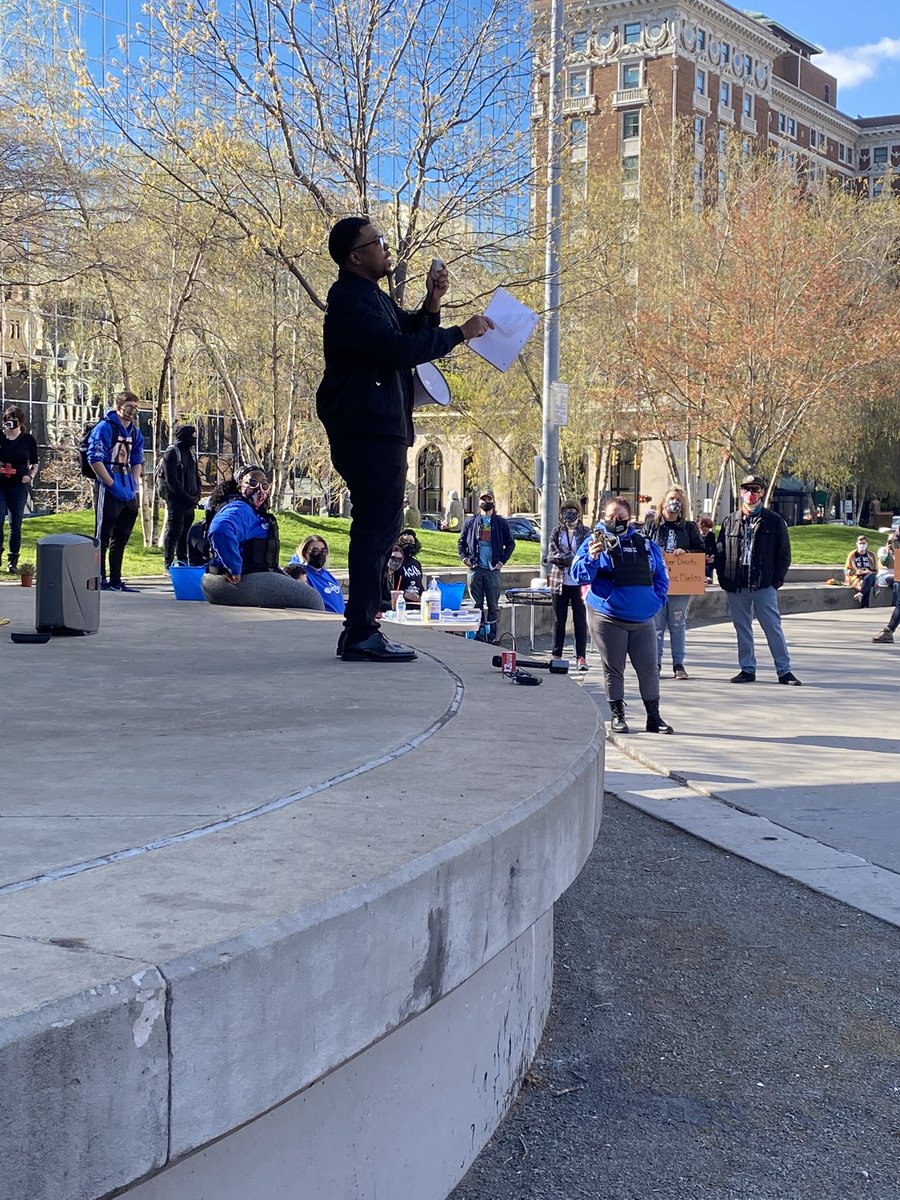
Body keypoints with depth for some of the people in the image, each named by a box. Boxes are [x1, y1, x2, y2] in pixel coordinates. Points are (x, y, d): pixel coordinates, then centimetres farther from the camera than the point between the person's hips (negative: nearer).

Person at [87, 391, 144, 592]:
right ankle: (100, 580, 1)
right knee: (103, 536, -3)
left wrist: (134, 485, 7)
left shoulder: (135, 432, 15)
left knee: (121, 538, 12)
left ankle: (115, 581, 19)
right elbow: (95, 459, -15)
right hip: (108, 491, -8)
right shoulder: (104, 428, -9)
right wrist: (113, 485, -17)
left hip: (128, 492, 8)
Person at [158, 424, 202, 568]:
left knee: (186, 531, 7)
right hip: (175, 501, -7)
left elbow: (196, 477, 23)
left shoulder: (191, 454, 17)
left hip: (190, 501, 7)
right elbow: (171, 480, -14)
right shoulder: (171, 453, -8)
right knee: (174, 530, -6)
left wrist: (197, 496, 6)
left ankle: (182, 560, 14)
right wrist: (187, 498, -14)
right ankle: (169, 563, -4)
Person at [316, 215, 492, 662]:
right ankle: (361, 635, -9)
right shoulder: (350, 300, -14)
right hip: (368, 432, -11)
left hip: (379, 430, 11)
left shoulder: (372, 296, 20)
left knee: (380, 526, 14)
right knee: (376, 528, -11)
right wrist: (460, 333, -16)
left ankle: (360, 628, 18)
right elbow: (399, 350, -23)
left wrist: (431, 304, 4)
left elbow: (409, 333, 23)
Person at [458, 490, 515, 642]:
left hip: (493, 569, -1)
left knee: (493, 605, 0)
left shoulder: (500, 522, 7)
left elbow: (510, 544, 10)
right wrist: (464, 557, -1)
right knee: (477, 605, 3)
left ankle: (492, 636, 5)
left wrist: (502, 560, -1)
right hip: (475, 569, 1)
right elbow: (461, 542, 14)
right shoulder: (471, 521, 10)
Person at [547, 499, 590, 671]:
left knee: (580, 621, -1)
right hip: (560, 582, 2)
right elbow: (551, 554, -4)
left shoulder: (586, 533, 2)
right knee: (559, 621, 9)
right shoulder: (557, 532, 8)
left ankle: (581, 657, 1)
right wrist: (572, 558, -16)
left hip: (579, 583, -2)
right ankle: (556, 655, 15)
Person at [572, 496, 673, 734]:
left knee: (648, 667, 4)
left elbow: (661, 575, 20)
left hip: (643, 618, 3)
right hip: (607, 618, -3)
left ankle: (654, 717, 13)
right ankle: (617, 715, 14)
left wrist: (658, 599, 7)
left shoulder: (645, 544, 10)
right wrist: (592, 558, -27)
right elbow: (579, 576, -10)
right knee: (613, 668, 3)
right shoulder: (595, 542, -1)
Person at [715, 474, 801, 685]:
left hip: (764, 585, -3)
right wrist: (723, 579, 1)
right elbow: (719, 552, 10)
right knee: (742, 628, 8)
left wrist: (776, 580, -4)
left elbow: (784, 554, 4)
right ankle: (747, 669, 17)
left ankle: (784, 670, 4)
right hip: (736, 586, 3)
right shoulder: (730, 521, 9)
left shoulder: (774, 521, 3)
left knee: (773, 627, -2)